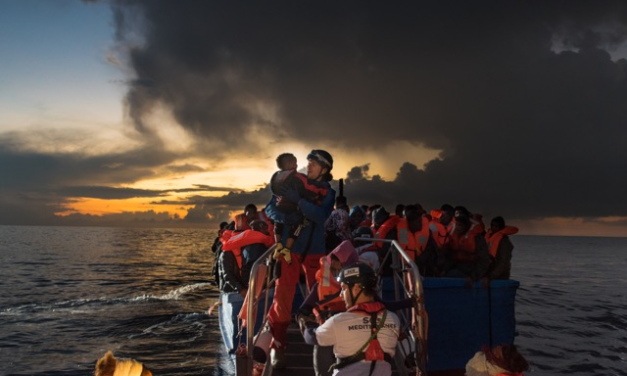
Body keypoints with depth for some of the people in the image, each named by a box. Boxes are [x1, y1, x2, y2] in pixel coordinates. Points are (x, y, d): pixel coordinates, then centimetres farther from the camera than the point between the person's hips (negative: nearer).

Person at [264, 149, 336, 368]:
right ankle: (277, 346, 6)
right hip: (289, 248, -1)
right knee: (283, 297, -4)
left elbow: (320, 216, -18)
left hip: (315, 251, 1)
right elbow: (270, 207, -4)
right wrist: (285, 218, -25)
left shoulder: (328, 193, 2)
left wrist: (298, 200, -28)